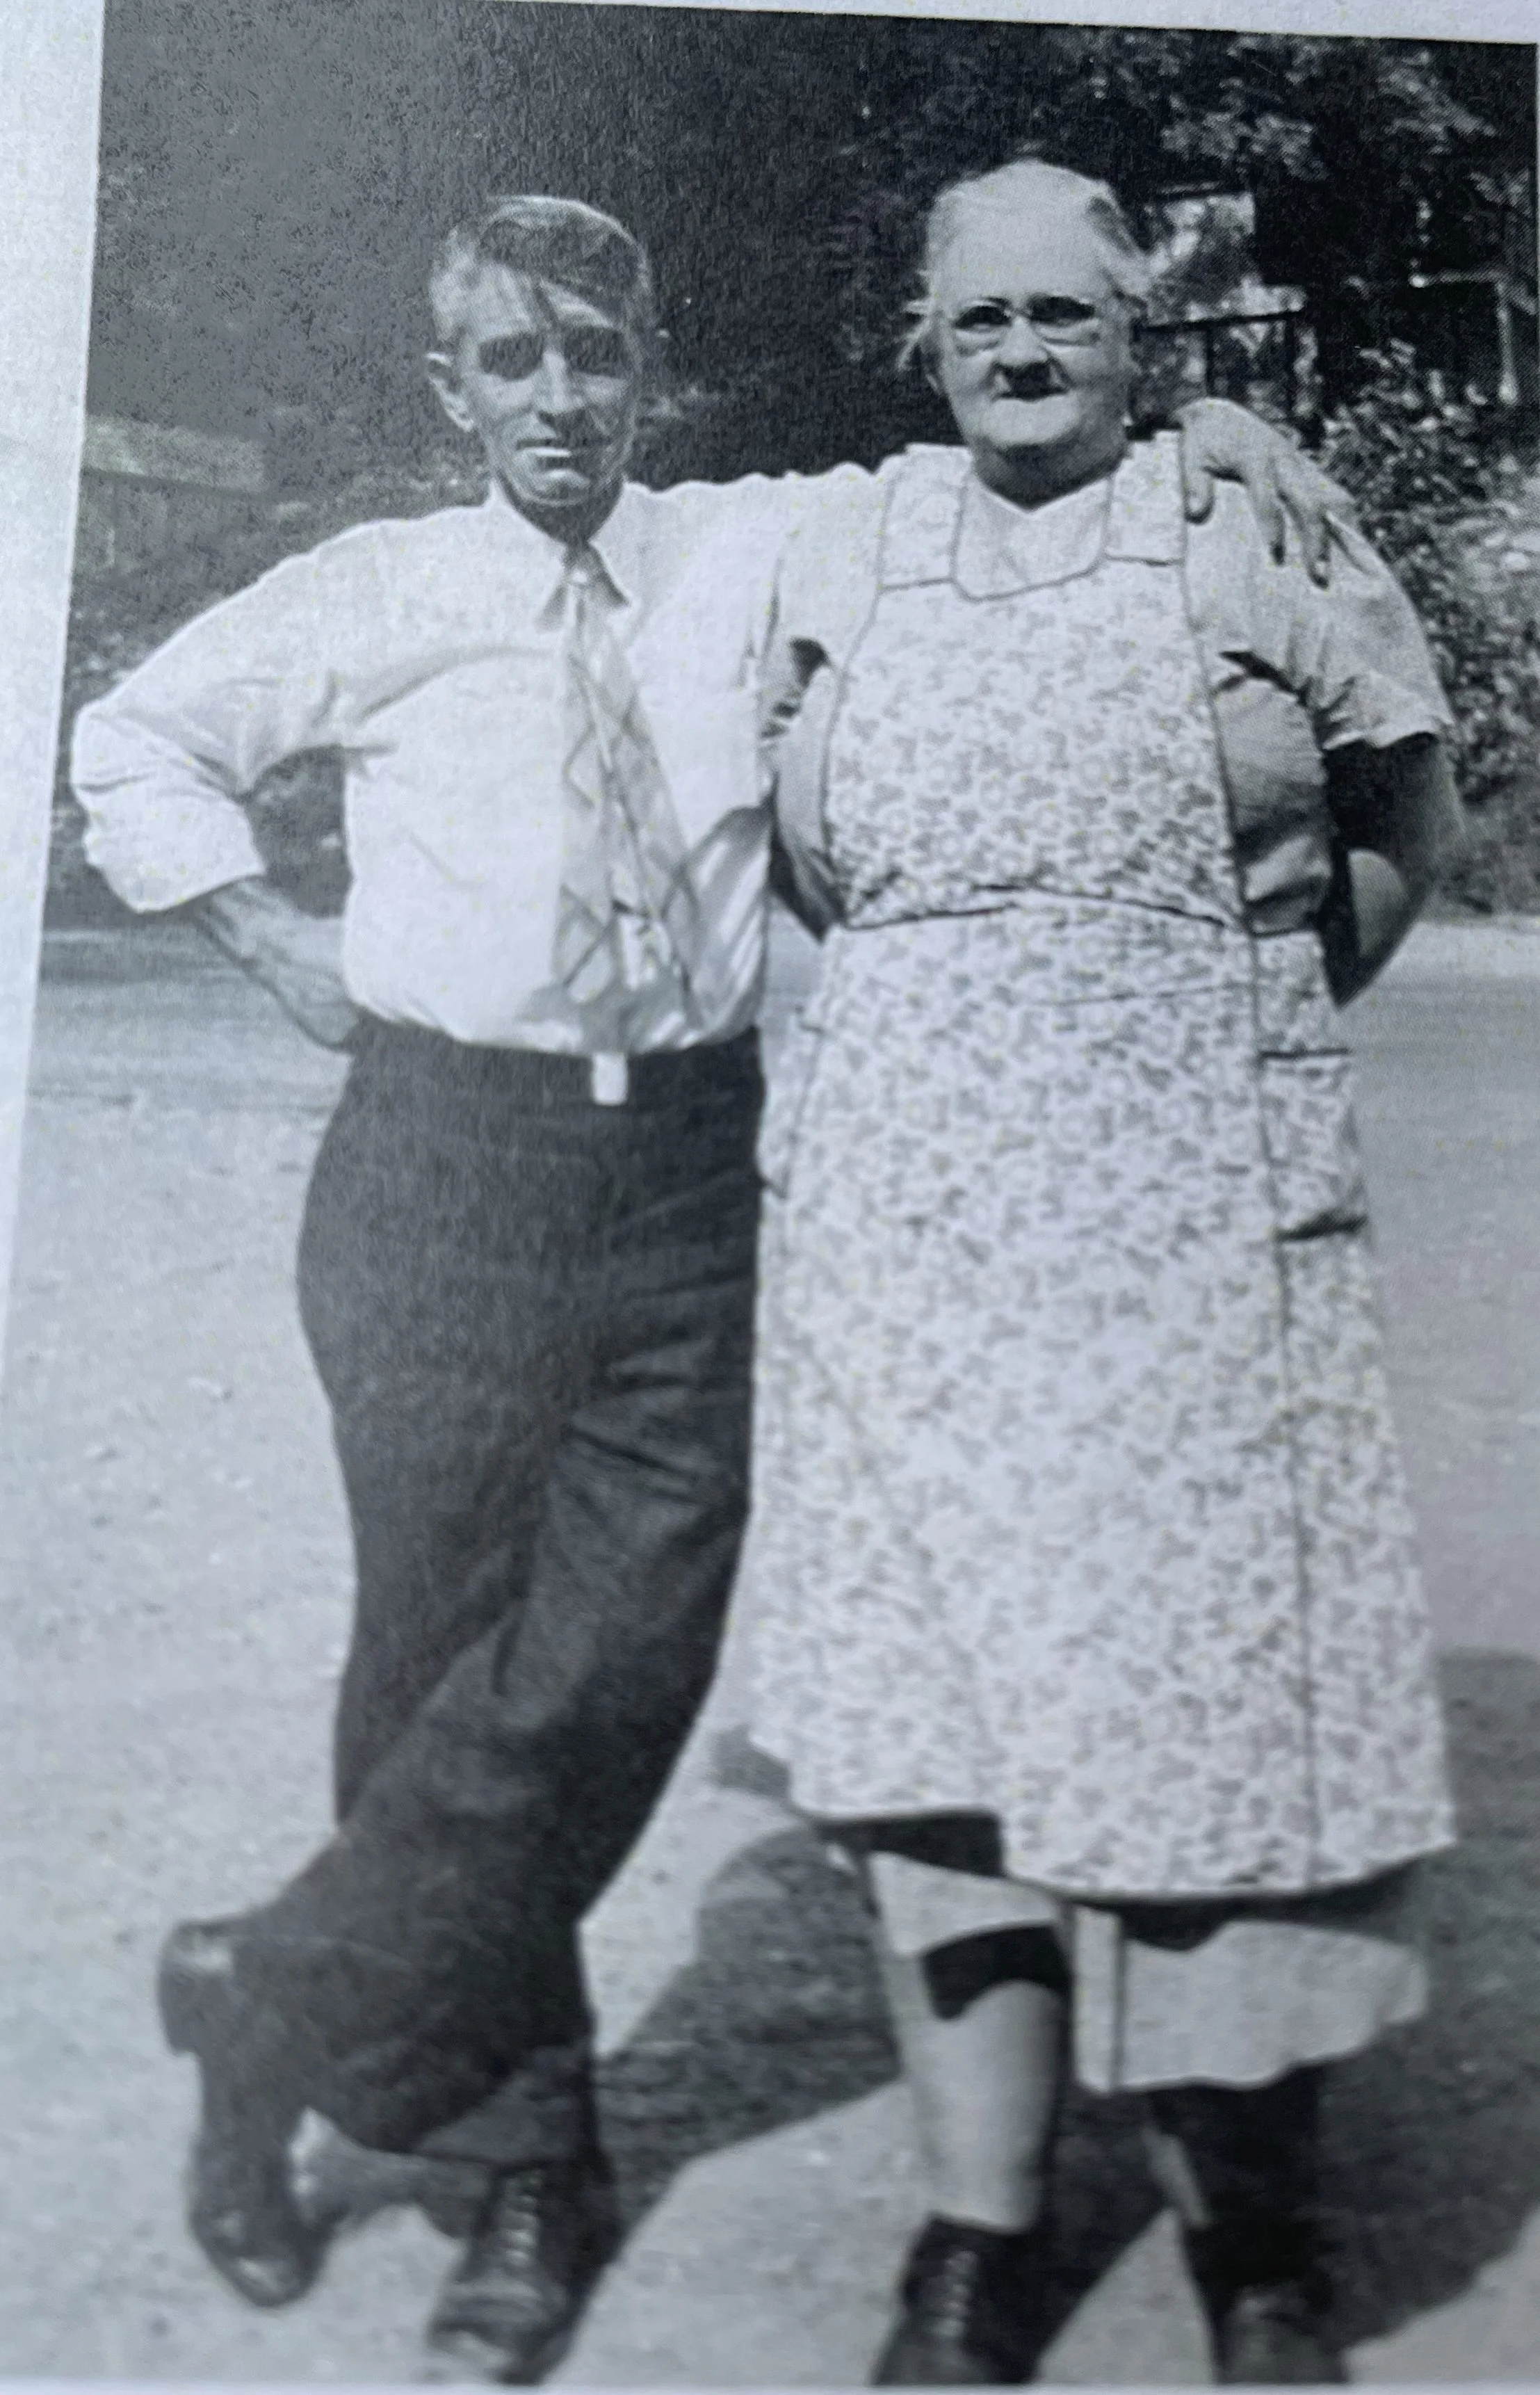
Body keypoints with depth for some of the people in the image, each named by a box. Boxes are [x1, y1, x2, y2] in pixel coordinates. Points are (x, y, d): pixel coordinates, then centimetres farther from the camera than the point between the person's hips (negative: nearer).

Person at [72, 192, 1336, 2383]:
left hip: (692, 1160, 2)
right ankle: (532, 2165, 26)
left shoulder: (753, 551, 8)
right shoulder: (382, 593, 4)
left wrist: (1181, 428, -2)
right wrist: (276, 939, 6)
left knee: (611, 1673, -1)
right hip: (447, 1158, -1)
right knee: (450, 1668, 6)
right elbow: (135, 740, 16)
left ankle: (278, 2003, 21)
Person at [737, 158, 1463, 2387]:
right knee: (937, 1686, 1)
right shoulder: (844, 542, 14)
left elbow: (1406, 822, 13)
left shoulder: (1253, 528, 6)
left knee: (1213, 1668, -1)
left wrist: (1244, 1018, 7)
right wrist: (942, 1015, 13)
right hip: (904, 1185, 2)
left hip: (1192, 1193, -2)